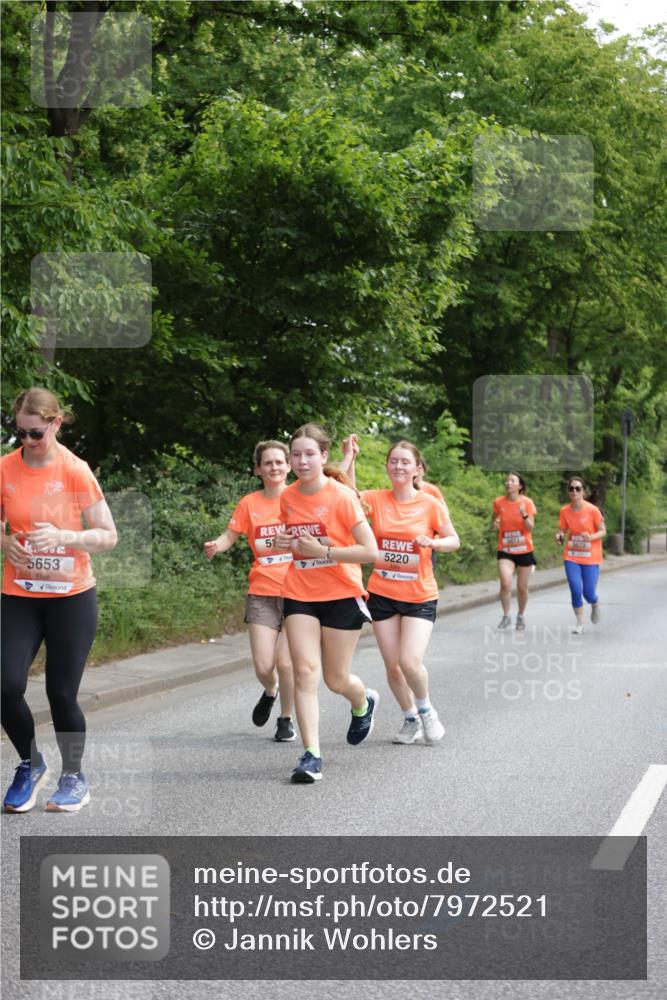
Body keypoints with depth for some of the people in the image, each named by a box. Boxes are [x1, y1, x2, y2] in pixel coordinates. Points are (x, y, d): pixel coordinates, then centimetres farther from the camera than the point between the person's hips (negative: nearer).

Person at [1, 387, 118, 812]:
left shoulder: (76, 471, -9)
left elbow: (108, 536, -7)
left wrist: (64, 536, -24)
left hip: (72, 597, -2)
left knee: (62, 694, -1)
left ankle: (74, 777, 24)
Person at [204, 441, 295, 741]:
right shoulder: (249, 503, 3)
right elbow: (229, 536, 5)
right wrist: (215, 546, -17)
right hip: (262, 594, 1)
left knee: (285, 662, -6)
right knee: (263, 666, -4)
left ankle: (286, 720, 18)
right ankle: (270, 692, 33)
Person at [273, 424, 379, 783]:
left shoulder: (342, 496, -14)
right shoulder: (288, 497, 2)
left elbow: (370, 551, -16)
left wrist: (323, 551, -21)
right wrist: (282, 543, -2)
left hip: (341, 595, -4)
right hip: (299, 595, 4)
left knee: (337, 680, 6)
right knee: (305, 672, -11)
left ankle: (364, 703, 42)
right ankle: (311, 754, -10)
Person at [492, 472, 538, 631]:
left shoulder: (527, 502, -7)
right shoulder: (498, 502, -2)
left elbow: (530, 527, -12)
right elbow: (493, 524, 11)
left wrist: (524, 514, -29)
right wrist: (495, 525, -13)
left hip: (524, 551, 0)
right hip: (505, 551, 0)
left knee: (522, 588, 8)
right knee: (505, 583, -21)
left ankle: (521, 616, 33)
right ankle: (506, 616, -4)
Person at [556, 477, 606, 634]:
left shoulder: (592, 510, -12)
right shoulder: (565, 511, -3)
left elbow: (603, 531, -5)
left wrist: (591, 537, -24)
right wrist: (560, 535, -15)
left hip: (590, 558, -2)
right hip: (571, 557, 2)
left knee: (589, 594, -1)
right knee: (576, 589, -11)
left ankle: (595, 605, 37)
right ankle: (579, 623, 7)